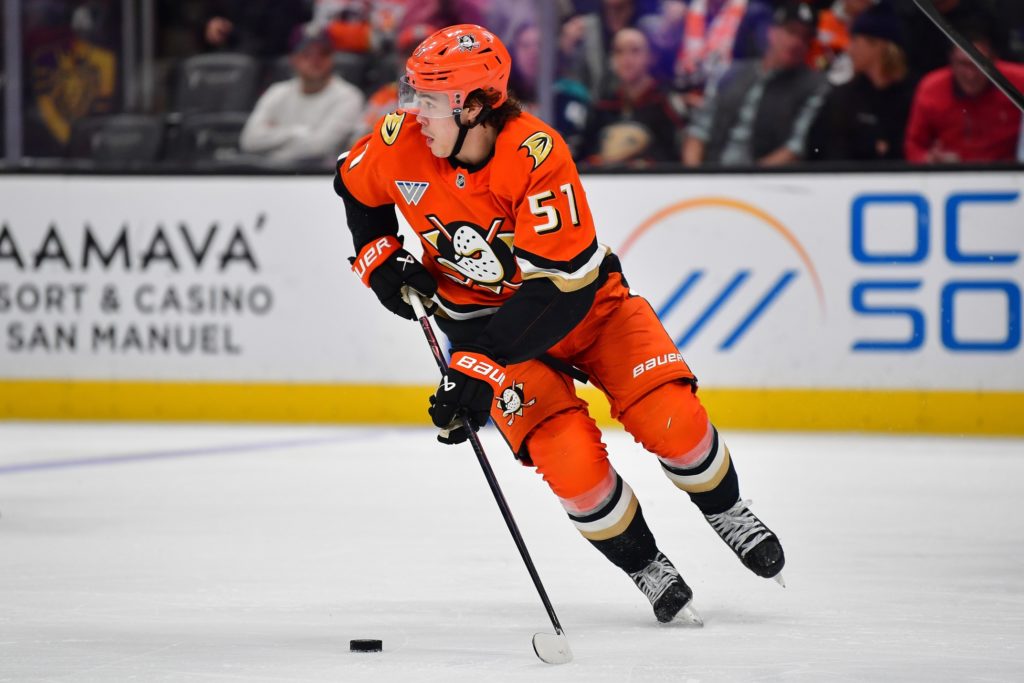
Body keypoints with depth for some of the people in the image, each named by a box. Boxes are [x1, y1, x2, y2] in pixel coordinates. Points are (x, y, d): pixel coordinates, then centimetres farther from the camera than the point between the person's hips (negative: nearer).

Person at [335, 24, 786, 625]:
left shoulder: (537, 155, -31)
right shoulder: (401, 142, -16)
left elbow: (559, 286, -32)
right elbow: (355, 188, 10)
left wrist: (477, 368, -36)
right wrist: (381, 259, -3)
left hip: (583, 298, -2)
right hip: (483, 316, 2)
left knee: (671, 417, -15)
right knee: (569, 456, -19)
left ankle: (724, 509, 17)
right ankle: (645, 568, 5)